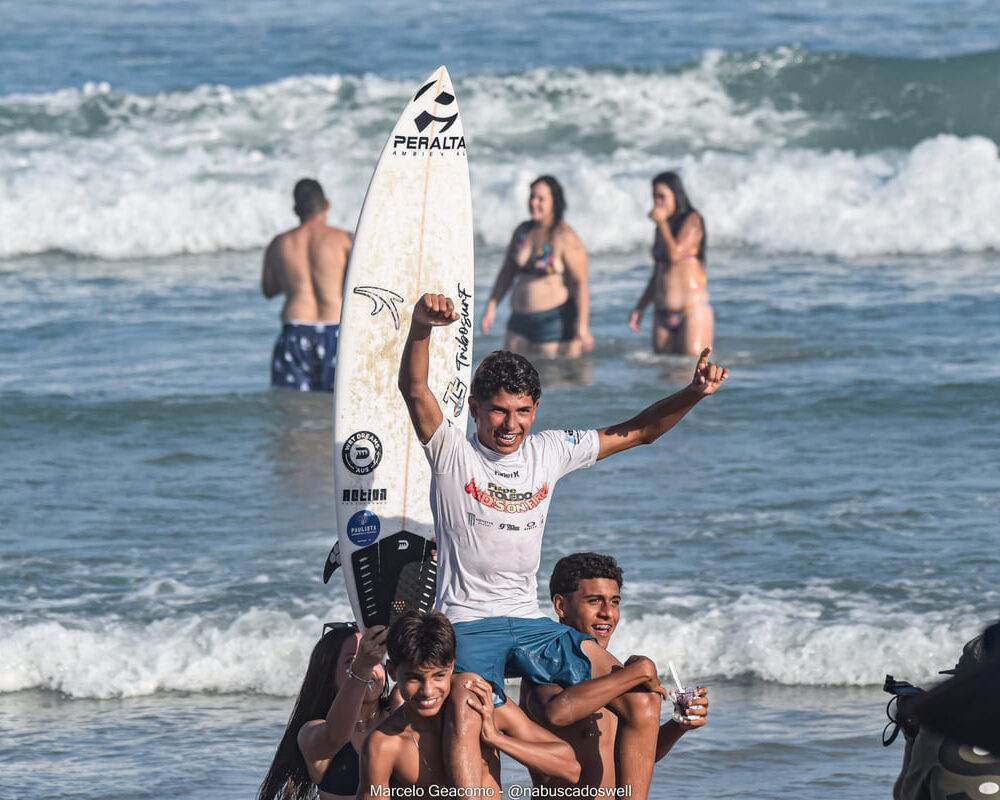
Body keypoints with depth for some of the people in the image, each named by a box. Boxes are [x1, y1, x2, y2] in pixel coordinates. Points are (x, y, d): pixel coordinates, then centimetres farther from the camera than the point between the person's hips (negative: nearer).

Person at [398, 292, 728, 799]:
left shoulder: (548, 453, 8)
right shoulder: (452, 453, -5)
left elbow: (637, 432, 14)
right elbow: (414, 388, -23)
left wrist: (692, 394, -3)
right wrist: (421, 328, -42)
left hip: (530, 624, 5)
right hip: (468, 622, -5)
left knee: (642, 699, -7)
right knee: (464, 723, -33)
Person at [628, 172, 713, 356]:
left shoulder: (692, 220, -3)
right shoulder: (662, 227, 17)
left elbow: (675, 254, -17)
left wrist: (662, 223, -6)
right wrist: (640, 307, 19)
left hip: (693, 309, -7)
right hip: (662, 313, 7)